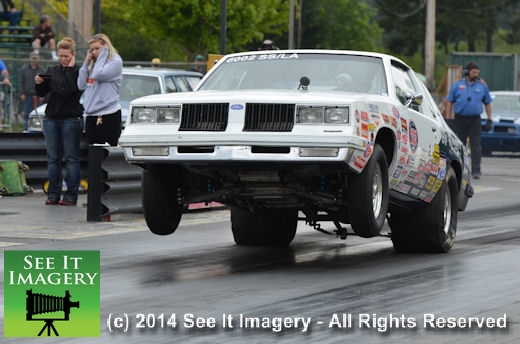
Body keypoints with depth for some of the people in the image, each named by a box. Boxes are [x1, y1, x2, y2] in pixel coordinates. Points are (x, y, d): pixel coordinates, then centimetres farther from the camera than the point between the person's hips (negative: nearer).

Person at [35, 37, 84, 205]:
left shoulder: (79, 71, -2)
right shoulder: (52, 71, 13)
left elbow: (74, 89, -19)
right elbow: (42, 93, 14)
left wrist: (70, 68, -13)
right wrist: (39, 83, -6)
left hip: (71, 120, -5)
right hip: (51, 119, 5)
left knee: (71, 158, -3)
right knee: (53, 158, 5)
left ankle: (71, 196, -1)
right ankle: (53, 194, 10)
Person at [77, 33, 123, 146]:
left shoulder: (115, 61, -3)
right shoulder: (92, 64, 17)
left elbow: (99, 74, -19)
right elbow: (81, 85, 10)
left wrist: (103, 54, -7)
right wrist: (86, 62, 8)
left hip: (108, 114, -7)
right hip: (91, 115, 7)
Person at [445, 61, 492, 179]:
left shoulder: (482, 87, 9)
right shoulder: (457, 85, 6)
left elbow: (487, 103, 14)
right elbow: (449, 102, 7)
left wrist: (489, 120, 7)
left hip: (475, 120, 0)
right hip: (460, 120, 0)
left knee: (476, 146, -8)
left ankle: (476, 171, -10)